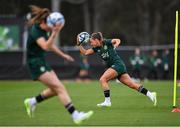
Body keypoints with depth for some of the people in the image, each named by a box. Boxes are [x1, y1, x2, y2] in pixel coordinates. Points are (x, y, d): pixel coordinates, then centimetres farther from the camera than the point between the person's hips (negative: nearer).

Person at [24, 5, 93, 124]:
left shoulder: (44, 29, 5)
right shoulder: (35, 31, -22)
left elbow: (50, 44, 23)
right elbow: (45, 46, -39)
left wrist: (62, 54, 23)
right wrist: (55, 33, -47)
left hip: (42, 62, 9)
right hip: (35, 64, -9)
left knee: (55, 90, 11)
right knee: (60, 87, -16)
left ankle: (32, 102, 26)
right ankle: (76, 116, -19)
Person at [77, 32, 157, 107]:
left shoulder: (106, 43, -7)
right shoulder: (96, 48, 12)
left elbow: (117, 40, -13)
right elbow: (85, 52, 14)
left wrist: (116, 44, -33)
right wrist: (79, 44, 6)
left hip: (118, 64, -8)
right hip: (113, 66, 8)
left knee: (102, 79, -16)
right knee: (132, 85, 4)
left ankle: (107, 101, -12)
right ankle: (150, 94, 6)